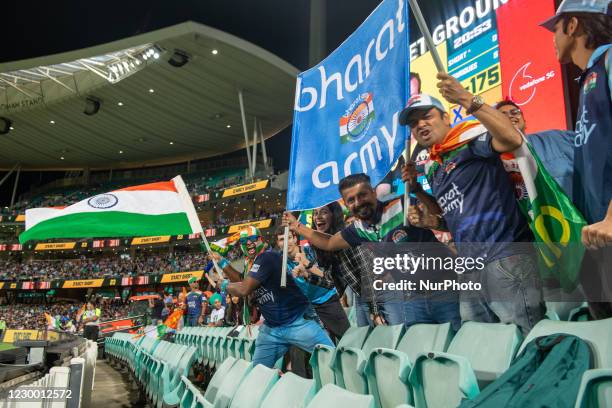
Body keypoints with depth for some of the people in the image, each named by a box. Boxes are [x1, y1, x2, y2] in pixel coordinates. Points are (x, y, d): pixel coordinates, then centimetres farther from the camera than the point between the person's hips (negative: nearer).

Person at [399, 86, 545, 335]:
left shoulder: (469, 138, -4)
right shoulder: (433, 169, 20)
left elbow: (513, 139, -24)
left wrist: (468, 101, -27)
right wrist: (416, 189, 19)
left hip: (505, 258, -8)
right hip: (469, 268, 9)